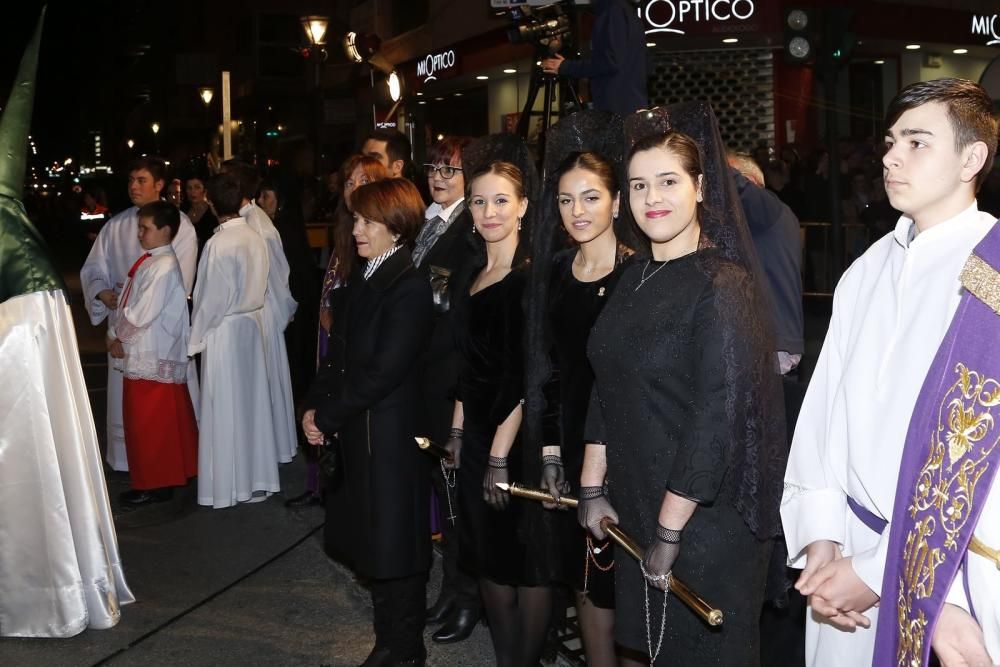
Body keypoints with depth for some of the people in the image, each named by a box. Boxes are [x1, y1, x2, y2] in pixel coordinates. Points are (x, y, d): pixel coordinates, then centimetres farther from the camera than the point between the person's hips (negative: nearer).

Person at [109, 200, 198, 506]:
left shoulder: (163, 266, -18)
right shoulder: (149, 261, 10)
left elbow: (142, 314, -22)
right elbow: (130, 306, 12)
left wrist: (117, 335, -8)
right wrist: (118, 336, 0)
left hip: (154, 359, -9)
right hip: (144, 356, 9)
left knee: (150, 424, 1)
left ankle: (154, 485, 12)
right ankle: (168, 475, 28)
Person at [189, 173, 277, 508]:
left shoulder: (218, 244, -17)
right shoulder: (256, 238, 1)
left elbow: (213, 298, -15)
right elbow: (260, 286, 6)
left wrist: (197, 335, -4)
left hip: (224, 330, -6)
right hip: (253, 324, 6)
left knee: (225, 408, 3)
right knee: (253, 401, 13)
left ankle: (227, 487, 12)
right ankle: (257, 477, 23)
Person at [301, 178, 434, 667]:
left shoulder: (409, 286, -16)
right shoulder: (364, 281, 10)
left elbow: (382, 370, -20)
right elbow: (341, 353, 12)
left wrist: (327, 416, -13)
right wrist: (314, 405, -1)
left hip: (390, 436, -8)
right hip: (357, 432, 8)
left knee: (394, 546, 5)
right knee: (372, 543, 16)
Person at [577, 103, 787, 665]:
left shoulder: (721, 285, -17)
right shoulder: (635, 279, 6)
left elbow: (719, 419, -21)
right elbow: (607, 391, 11)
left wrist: (670, 533, -18)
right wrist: (592, 490, 8)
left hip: (706, 520, -7)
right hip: (634, 513, 7)